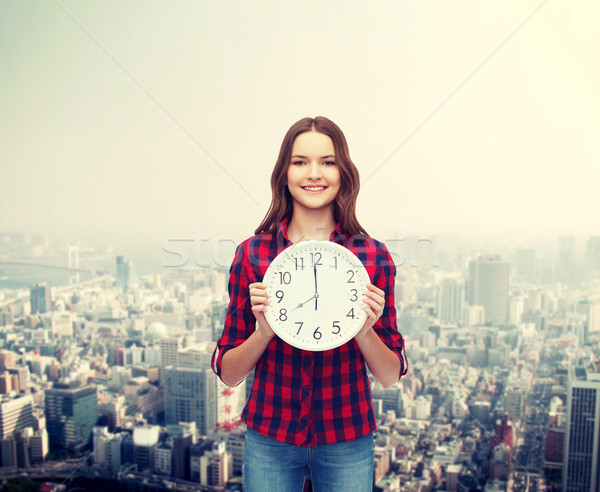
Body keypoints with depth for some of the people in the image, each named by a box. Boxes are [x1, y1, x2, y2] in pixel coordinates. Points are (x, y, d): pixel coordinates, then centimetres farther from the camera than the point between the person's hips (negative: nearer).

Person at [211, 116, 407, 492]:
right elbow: (228, 374, -4)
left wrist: (364, 329, -21)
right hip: (269, 438, 0)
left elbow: (391, 376, -3)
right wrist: (264, 330, -22)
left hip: (347, 441, 0)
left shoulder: (374, 257, -8)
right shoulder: (252, 254, -8)